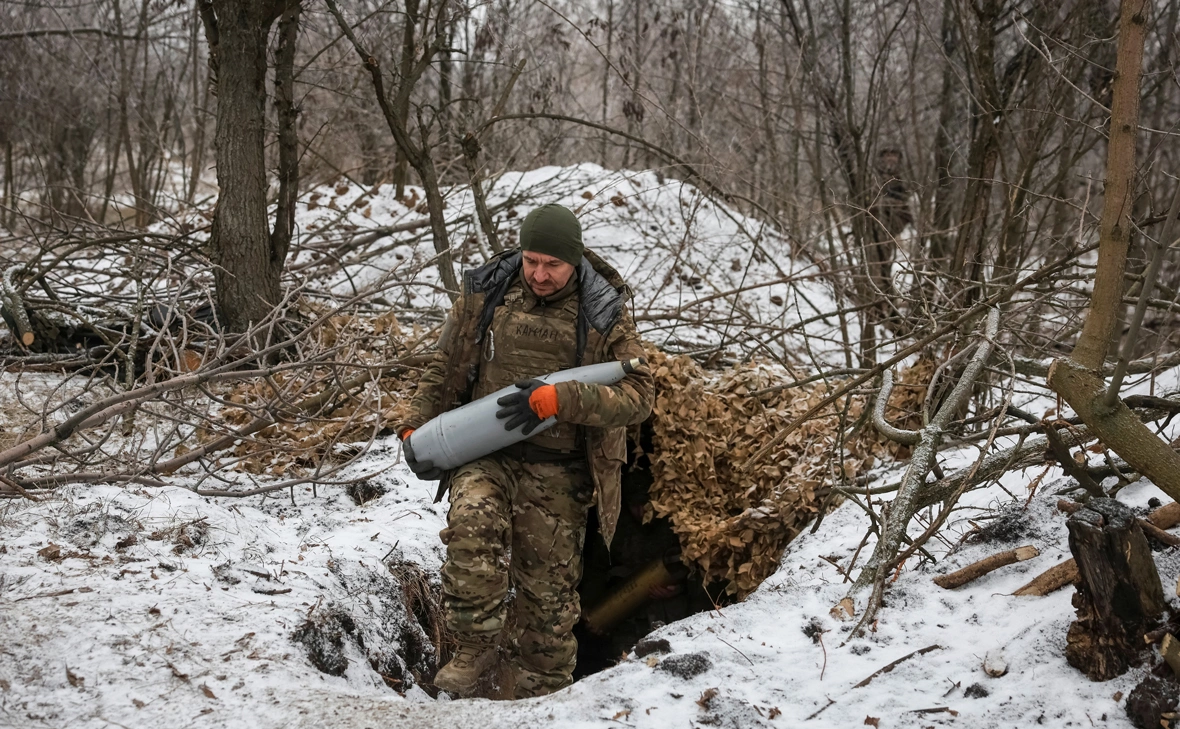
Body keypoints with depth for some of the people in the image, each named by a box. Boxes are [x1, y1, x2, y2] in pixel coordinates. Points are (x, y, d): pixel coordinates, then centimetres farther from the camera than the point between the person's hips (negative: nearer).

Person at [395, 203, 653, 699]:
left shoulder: (604, 315, -3)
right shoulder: (485, 294, 3)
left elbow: (637, 395, -12)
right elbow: (445, 369, 14)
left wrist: (556, 399, -23)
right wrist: (415, 428, 3)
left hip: (556, 474, 0)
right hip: (484, 454, 1)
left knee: (547, 596, 6)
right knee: (472, 525, -32)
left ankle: (536, 699, 25)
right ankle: (476, 647, -13)